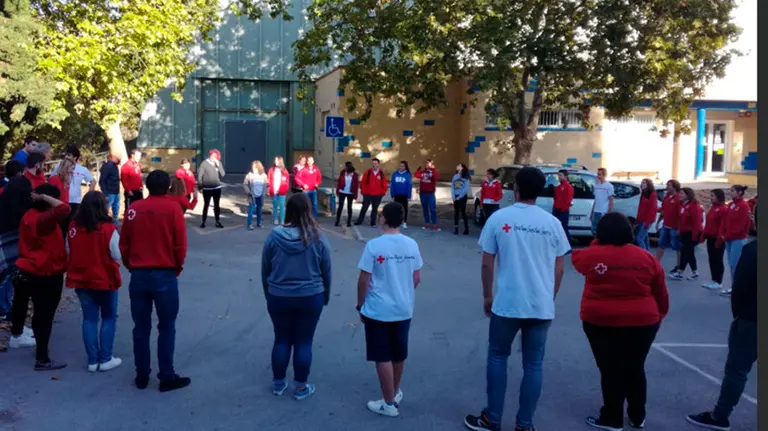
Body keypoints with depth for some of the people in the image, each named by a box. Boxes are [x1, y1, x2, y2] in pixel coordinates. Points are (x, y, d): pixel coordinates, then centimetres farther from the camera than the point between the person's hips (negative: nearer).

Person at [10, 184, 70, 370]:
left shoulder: (30, 215, 7)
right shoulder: (43, 219, -25)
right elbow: (64, 209, -41)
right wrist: (44, 196, -26)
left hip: (27, 272, 10)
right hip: (46, 275, -10)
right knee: (44, 317, -1)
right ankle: (42, 360, 7)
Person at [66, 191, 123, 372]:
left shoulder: (73, 227, -2)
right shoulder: (108, 228, -16)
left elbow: (68, 253, 8)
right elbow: (117, 256, -12)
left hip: (81, 280, 4)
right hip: (105, 279, -4)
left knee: (89, 319, 11)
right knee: (109, 318, 10)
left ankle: (93, 361, 13)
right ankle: (105, 359, 10)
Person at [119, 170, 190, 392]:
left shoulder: (134, 209, 3)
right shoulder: (172, 208, -7)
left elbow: (124, 244, 5)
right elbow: (180, 245, -8)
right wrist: (177, 267, 9)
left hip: (138, 275, 3)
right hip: (165, 275, -3)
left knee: (141, 328, 12)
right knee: (166, 328, 5)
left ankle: (141, 376, 19)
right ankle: (167, 377, 8)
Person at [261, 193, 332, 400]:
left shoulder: (274, 236, -9)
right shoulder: (317, 238, -11)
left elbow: (265, 270, 2)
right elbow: (326, 272, -1)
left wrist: (268, 294, 16)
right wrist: (326, 296, 14)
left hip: (278, 297, 1)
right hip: (310, 298, -1)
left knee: (281, 339, 15)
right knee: (304, 342, 10)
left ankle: (278, 383, 29)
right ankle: (301, 387, 20)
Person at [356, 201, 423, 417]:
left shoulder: (374, 245, -16)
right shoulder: (412, 245, -3)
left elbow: (364, 280, -13)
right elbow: (417, 278, 4)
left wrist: (360, 305, 1)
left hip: (378, 311, -5)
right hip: (404, 309, 5)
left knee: (383, 358, 6)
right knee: (399, 355, 20)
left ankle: (389, 403, 14)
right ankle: (395, 393, 39)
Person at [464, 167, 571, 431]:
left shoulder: (499, 218, -6)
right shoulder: (552, 223, 1)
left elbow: (487, 263, -3)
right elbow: (559, 268, 6)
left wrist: (487, 296, 10)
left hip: (507, 304, -2)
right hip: (542, 306, 2)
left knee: (497, 357, 15)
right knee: (533, 364, 11)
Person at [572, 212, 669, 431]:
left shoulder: (592, 255, -7)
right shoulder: (647, 258, -1)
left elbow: (577, 257, 16)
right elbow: (661, 294, 5)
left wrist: (597, 244, 22)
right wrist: (659, 314, 19)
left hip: (600, 322, -2)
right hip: (642, 322, 3)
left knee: (610, 370, 7)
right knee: (635, 369, 17)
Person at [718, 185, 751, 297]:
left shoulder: (744, 206, -13)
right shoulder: (731, 204, 12)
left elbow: (740, 224, -17)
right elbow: (725, 220, 13)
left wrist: (728, 235, -13)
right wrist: (723, 234, 1)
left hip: (738, 239, -8)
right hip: (729, 238, 8)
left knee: (735, 264, -6)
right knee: (732, 264, 10)